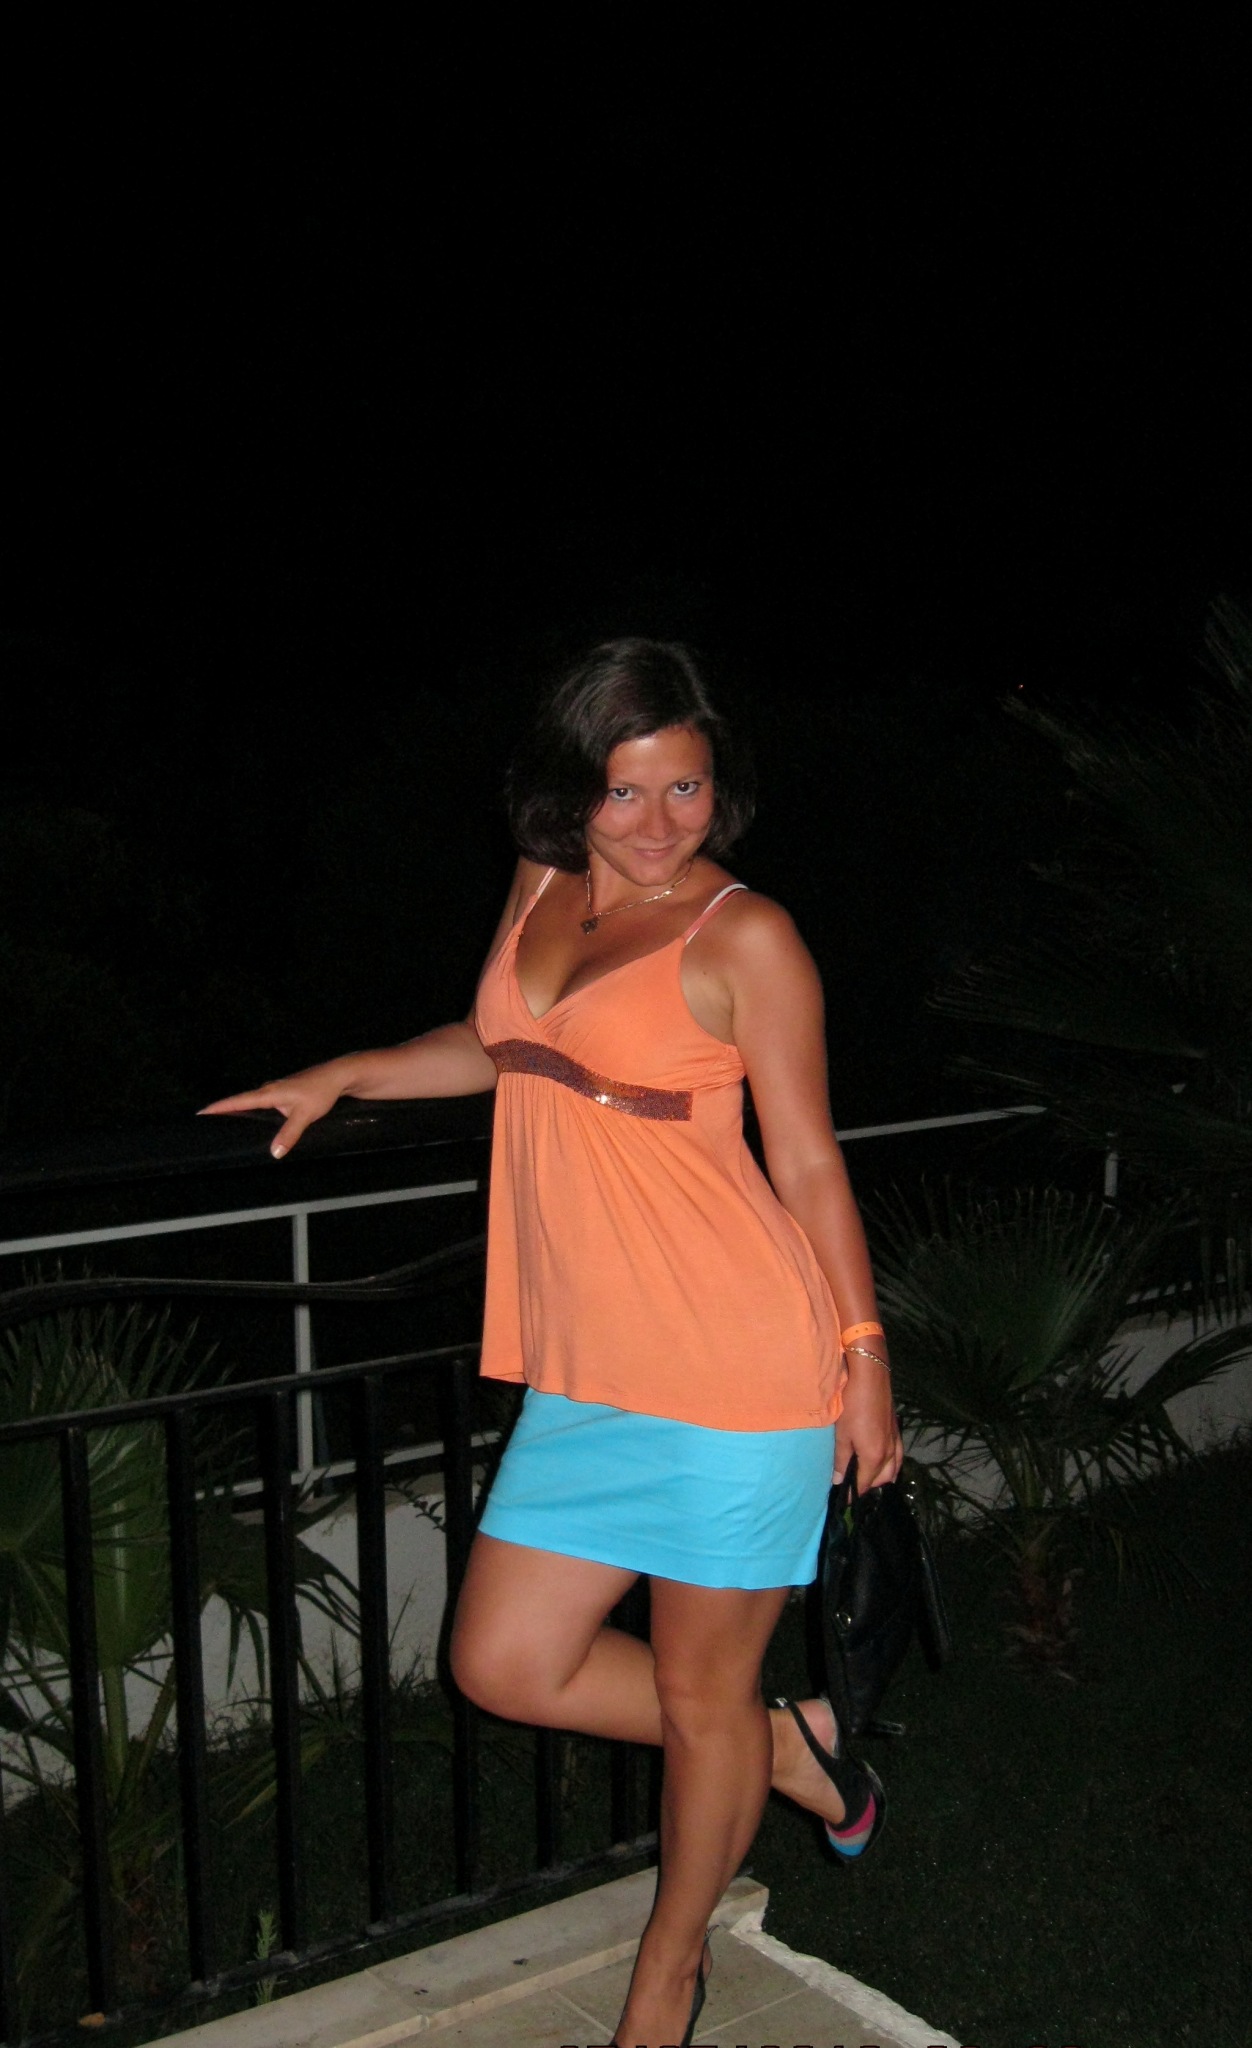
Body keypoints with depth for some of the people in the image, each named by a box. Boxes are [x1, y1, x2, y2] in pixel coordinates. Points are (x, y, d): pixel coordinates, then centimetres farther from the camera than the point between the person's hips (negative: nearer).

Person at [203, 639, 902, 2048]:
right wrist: (341, 1078, 24)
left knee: (700, 1692, 8)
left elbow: (809, 1163, -5)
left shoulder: (743, 939, -9)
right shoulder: (541, 891, 8)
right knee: (505, 1666, 10)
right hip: (584, 1374, 7)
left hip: (737, 1369, -7)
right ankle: (783, 1748, 32)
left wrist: (862, 1353, -6)